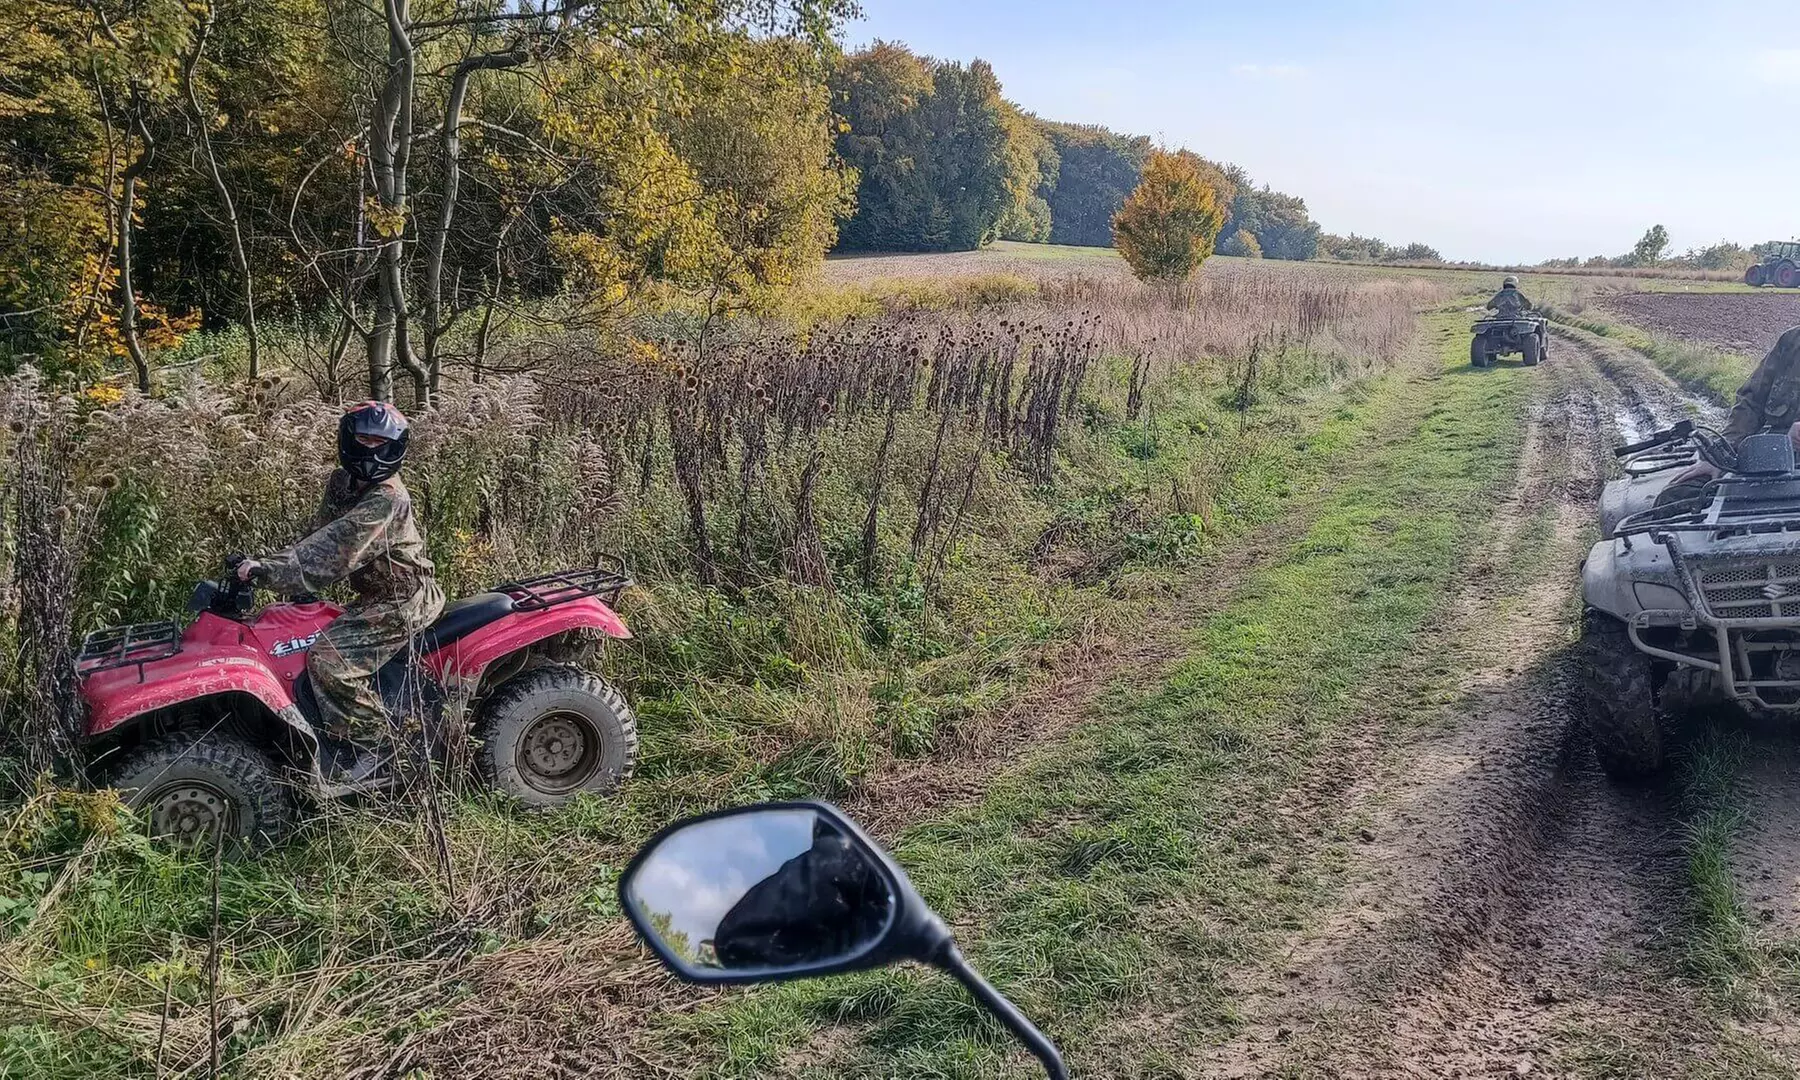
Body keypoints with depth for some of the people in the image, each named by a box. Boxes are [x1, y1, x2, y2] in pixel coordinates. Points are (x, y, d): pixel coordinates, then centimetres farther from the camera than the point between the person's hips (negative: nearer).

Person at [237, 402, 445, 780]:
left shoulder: (387, 501, -24)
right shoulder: (342, 483, 6)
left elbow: (333, 552, -30)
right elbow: (322, 538, 11)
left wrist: (266, 569, -29)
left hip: (403, 602, -10)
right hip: (378, 595, 10)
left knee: (330, 659, -22)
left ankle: (369, 742, -7)